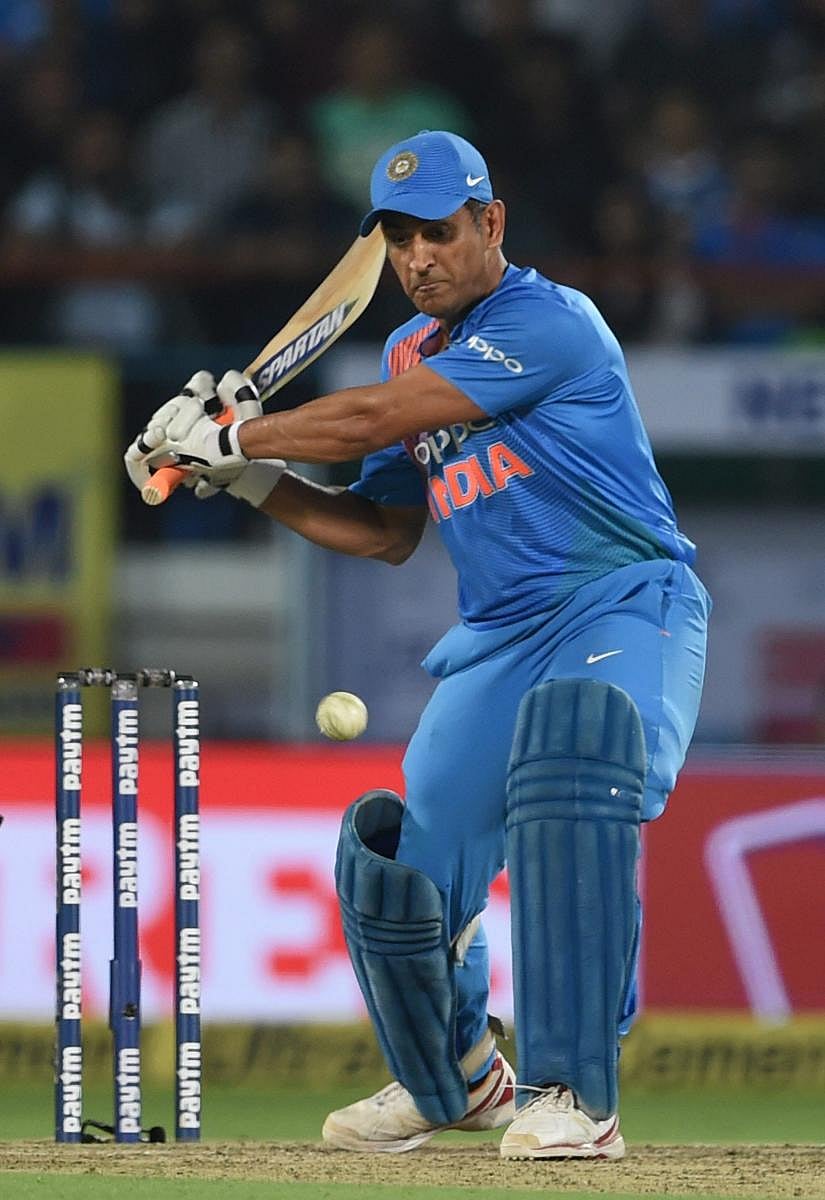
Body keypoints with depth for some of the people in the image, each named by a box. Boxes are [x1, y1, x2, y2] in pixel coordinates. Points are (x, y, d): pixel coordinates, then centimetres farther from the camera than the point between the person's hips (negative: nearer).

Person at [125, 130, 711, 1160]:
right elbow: (386, 531, 20)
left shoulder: (551, 324, -15)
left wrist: (223, 435, -8)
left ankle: (574, 1097, -37)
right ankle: (456, 1081, 32)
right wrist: (254, 479, 7)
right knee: (396, 857, 0)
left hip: (624, 603, -8)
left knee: (570, 757, -37)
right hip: (498, 635, 8)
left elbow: (371, 420, -19)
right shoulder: (412, 352, 14)